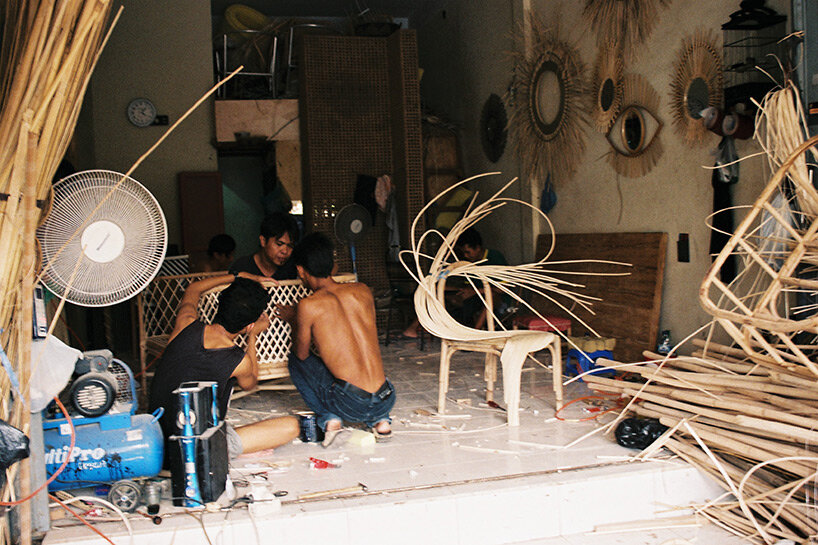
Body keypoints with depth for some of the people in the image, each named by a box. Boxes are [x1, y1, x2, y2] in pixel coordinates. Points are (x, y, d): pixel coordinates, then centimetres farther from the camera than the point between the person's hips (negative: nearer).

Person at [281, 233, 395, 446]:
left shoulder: (308, 306, -7)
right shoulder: (362, 291, 7)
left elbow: (302, 354, 9)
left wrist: (294, 319, 26)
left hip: (351, 405, -4)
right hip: (386, 401, 5)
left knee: (296, 359, 20)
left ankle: (328, 418, 5)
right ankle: (380, 421, 17)